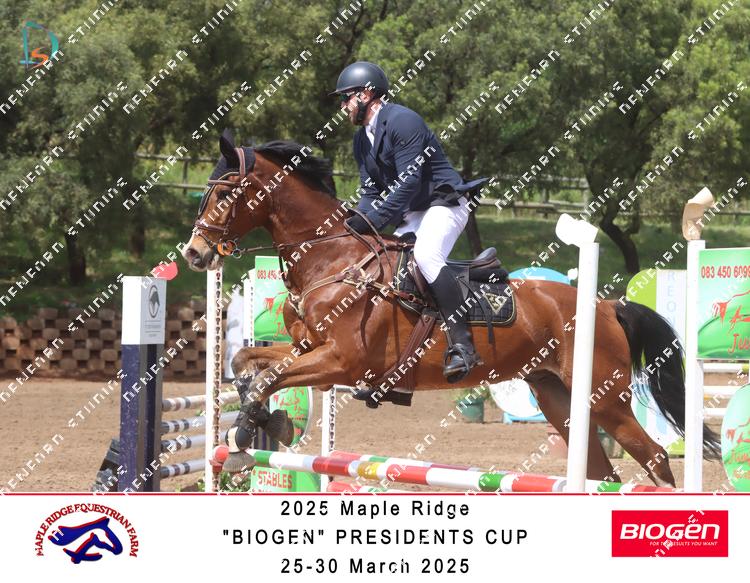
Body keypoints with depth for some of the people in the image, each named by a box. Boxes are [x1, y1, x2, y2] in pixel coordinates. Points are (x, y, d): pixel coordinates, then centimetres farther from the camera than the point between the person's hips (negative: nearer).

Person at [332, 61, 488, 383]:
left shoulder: (402, 121, -16)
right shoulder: (362, 139, 14)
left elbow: (409, 183, -23)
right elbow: (371, 191, 11)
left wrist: (373, 220, -26)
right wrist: (356, 223, -9)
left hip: (443, 203, -11)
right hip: (409, 216, 11)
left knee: (426, 255, -34)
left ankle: (462, 345, -40)